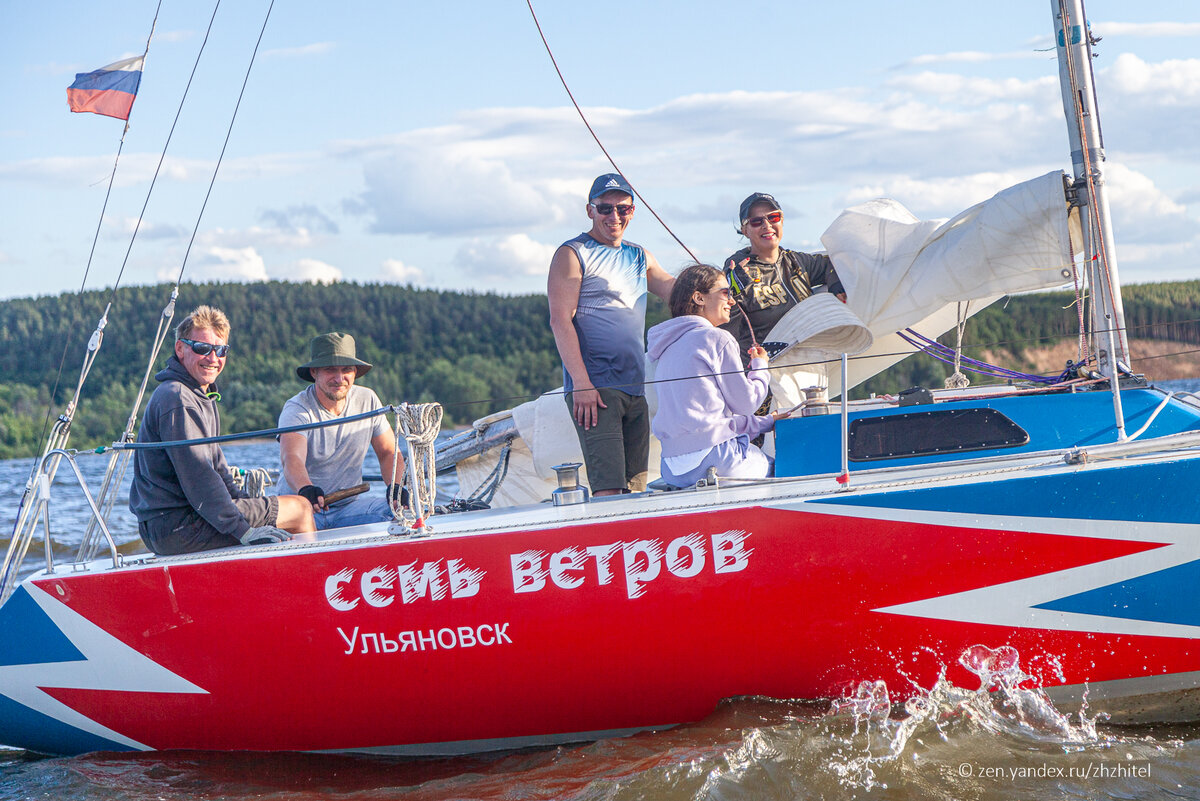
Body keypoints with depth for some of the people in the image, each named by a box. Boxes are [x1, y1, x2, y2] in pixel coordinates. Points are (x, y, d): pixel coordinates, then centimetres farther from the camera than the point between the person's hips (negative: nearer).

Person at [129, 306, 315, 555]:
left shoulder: (203, 396, 18)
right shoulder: (176, 399, -17)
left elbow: (215, 463, 21)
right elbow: (198, 477, -23)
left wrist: (245, 502, 8)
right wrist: (244, 531, -25)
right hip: (176, 527, -11)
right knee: (300, 508, -6)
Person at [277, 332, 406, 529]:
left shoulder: (368, 400, 3)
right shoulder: (297, 409, -13)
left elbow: (389, 453, 10)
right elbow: (292, 459, -31)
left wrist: (395, 486, -13)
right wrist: (305, 488, -54)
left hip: (349, 505, 5)